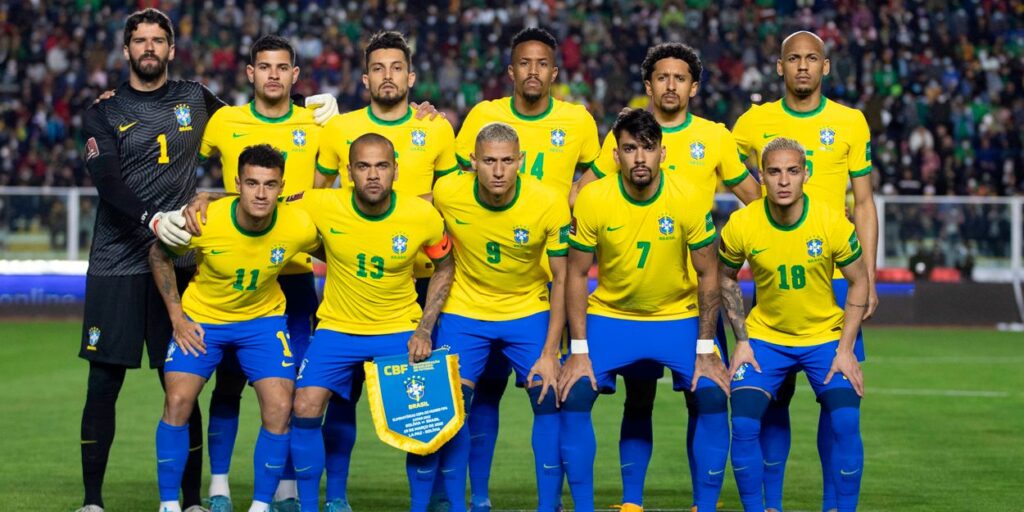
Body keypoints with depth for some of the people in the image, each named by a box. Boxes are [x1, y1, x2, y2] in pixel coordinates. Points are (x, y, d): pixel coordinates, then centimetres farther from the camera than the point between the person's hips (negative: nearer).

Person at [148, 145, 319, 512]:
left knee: (280, 409, -12)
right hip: (201, 318, -1)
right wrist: (177, 316, -9)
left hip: (263, 318, 1)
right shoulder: (204, 222, -27)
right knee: (177, 402, -14)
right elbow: (159, 255, -7)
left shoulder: (300, 227, -23)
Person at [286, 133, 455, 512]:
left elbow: (444, 267, 3)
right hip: (337, 328, 0)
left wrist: (424, 330, -5)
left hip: (400, 331, 0)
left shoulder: (423, 216, -14)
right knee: (305, 410, -12)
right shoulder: (323, 206, -16)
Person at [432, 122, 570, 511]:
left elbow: (562, 280, -12)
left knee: (549, 400, -8)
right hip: (464, 311, 0)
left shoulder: (549, 204, -21)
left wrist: (549, 353, -16)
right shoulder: (446, 194, -18)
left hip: (529, 311, 0)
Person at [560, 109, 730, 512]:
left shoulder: (687, 199, -15)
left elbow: (707, 275, -6)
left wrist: (705, 349, -9)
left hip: (679, 317, 0)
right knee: (574, 397, -16)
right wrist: (578, 351, -11)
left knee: (713, 397, -17)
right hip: (609, 316, 0)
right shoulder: (592, 200, -15)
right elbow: (576, 275, -6)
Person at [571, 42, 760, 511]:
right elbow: (579, 196, 9)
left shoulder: (715, 138, 5)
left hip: (696, 288, 0)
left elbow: (756, 202, 11)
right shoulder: (622, 136, 5)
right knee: (638, 397, 3)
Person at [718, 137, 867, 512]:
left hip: (826, 336, -1)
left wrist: (846, 348, -10)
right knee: (744, 425, -15)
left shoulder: (832, 222, -18)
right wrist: (741, 341, -2)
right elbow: (726, 277, 4)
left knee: (846, 423, -18)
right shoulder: (741, 225, -15)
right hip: (765, 336, 1)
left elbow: (858, 282, -5)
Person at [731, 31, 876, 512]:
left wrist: (868, 278, 1)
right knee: (774, 392, 2)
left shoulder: (851, 123, 5)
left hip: (834, 274, 0)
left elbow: (864, 205, 7)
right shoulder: (755, 122, 5)